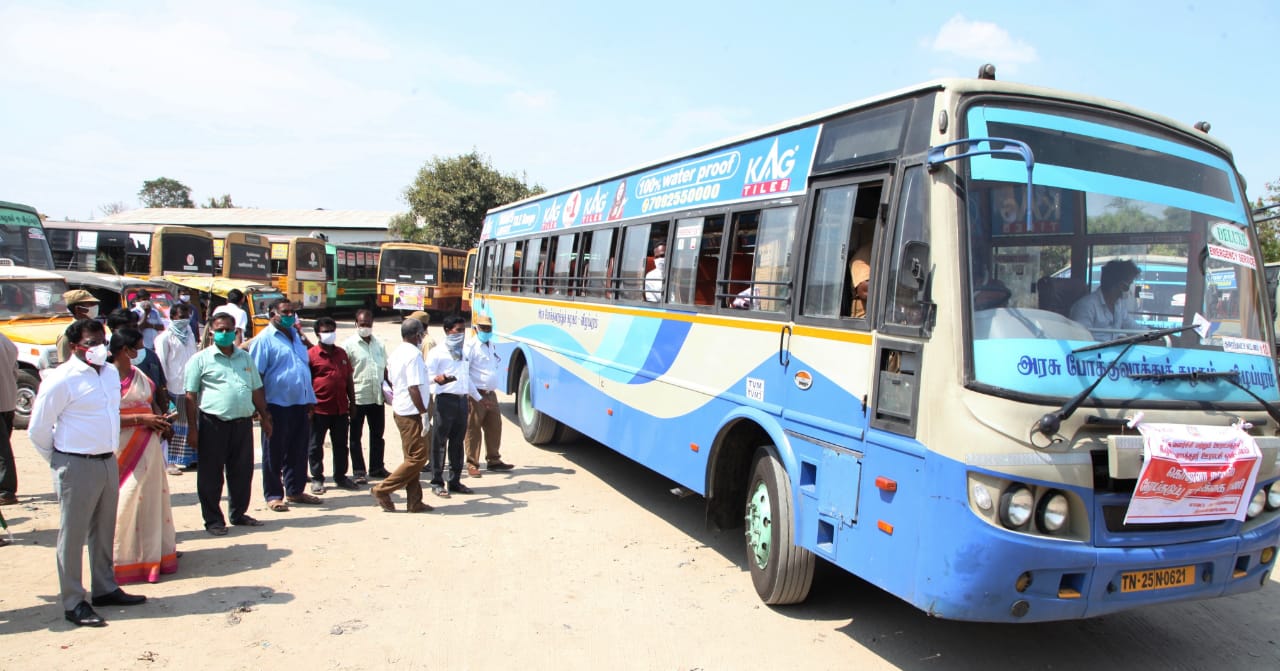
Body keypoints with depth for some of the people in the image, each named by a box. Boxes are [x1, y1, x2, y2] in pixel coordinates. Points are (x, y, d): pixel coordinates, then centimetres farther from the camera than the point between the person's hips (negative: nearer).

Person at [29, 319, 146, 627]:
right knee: (73, 535, 3)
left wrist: (110, 451, 17)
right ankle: (73, 603, 13)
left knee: (104, 531, 17)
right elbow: (37, 430, -9)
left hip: (109, 462, 7)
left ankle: (105, 588, 30)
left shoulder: (111, 373, 7)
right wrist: (60, 460, 2)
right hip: (77, 466, -7)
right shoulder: (61, 380, -14)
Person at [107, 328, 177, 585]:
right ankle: (124, 559, 7)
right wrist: (141, 419, -18)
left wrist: (160, 419, 3)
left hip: (148, 445, 8)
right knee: (126, 500, -4)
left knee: (151, 497, 11)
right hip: (122, 449, -8)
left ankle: (152, 553, 22)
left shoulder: (139, 375, 14)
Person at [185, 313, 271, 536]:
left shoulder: (245, 357, 16)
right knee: (211, 475, 3)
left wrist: (264, 417, 16)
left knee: (242, 472, 11)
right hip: (213, 423, -4)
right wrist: (192, 429, -8)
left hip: (243, 422, 4)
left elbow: (256, 390, 21)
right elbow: (190, 396, -2)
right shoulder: (201, 359, 1)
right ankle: (213, 520, 13)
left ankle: (239, 513, 26)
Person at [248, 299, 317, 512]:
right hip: (277, 405, -7)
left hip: (300, 404, 7)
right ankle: (273, 495, 13)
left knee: (298, 451, 13)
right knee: (274, 453, 4)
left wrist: (310, 399, 17)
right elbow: (256, 375, -11)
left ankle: (295, 490, 24)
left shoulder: (296, 335, 15)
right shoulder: (264, 339, -8)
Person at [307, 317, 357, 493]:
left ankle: (340, 476, 24)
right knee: (316, 445, 6)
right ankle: (317, 479, 17)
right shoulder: (311, 355, -5)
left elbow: (348, 379, 16)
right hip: (320, 409, -5)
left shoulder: (341, 353, 12)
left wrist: (352, 403, 14)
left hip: (341, 409, 5)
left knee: (341, 445, 12)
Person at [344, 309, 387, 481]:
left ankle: (377, 467, 27)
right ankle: (359, 471, 12)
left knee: (377, 435, 14)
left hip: (377, 397, 5)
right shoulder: (349, 344, -6)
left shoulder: (379, 344, 11)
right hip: (358, 398, -5)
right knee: (356, 436, 5)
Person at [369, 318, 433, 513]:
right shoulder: (414, 355, -17)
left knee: (412, 457, 12)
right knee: (418, 457, -4)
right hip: (412, 413, -10)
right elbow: (414, 388, -23)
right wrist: (424, 413, -20)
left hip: (399, 410, 10)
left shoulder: (396, 353, 12)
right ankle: (382, 489, -1)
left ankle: (415, 502, 15)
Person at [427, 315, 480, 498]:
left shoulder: (463, 352, 21)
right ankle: (437, 483, 3)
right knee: (439, 442, -3)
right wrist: (437, 379, -34)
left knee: (457, 442, 9)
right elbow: (428, 375, -12)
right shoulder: (437, 352, -2)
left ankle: (455, 481, 16)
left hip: (462, 399, 7)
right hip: (445, 399, -7)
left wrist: (478, 398, 32)